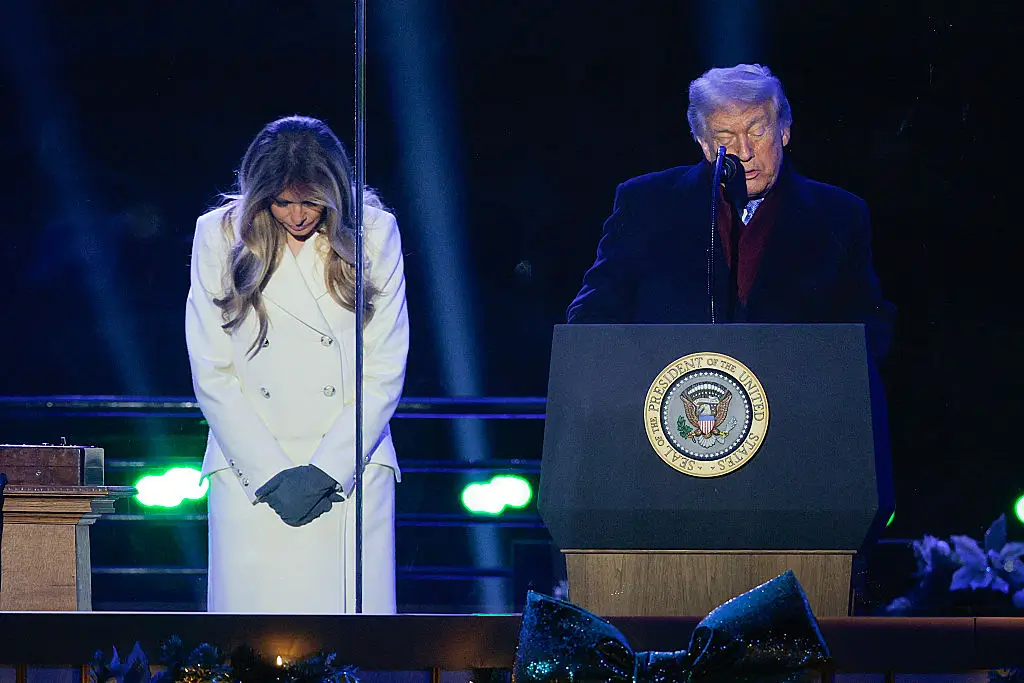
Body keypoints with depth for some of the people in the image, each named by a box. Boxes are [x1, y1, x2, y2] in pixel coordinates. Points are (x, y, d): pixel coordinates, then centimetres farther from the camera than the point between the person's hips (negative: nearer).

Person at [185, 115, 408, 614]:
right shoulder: (220, 236, 3)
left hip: (348, 473, 0)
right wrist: (272, 474, -6)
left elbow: (386, 372, 2)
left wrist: (325, 470, -6)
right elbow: (211, 374, 2)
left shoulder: (373, 233, 3)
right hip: (249, 472, 0)